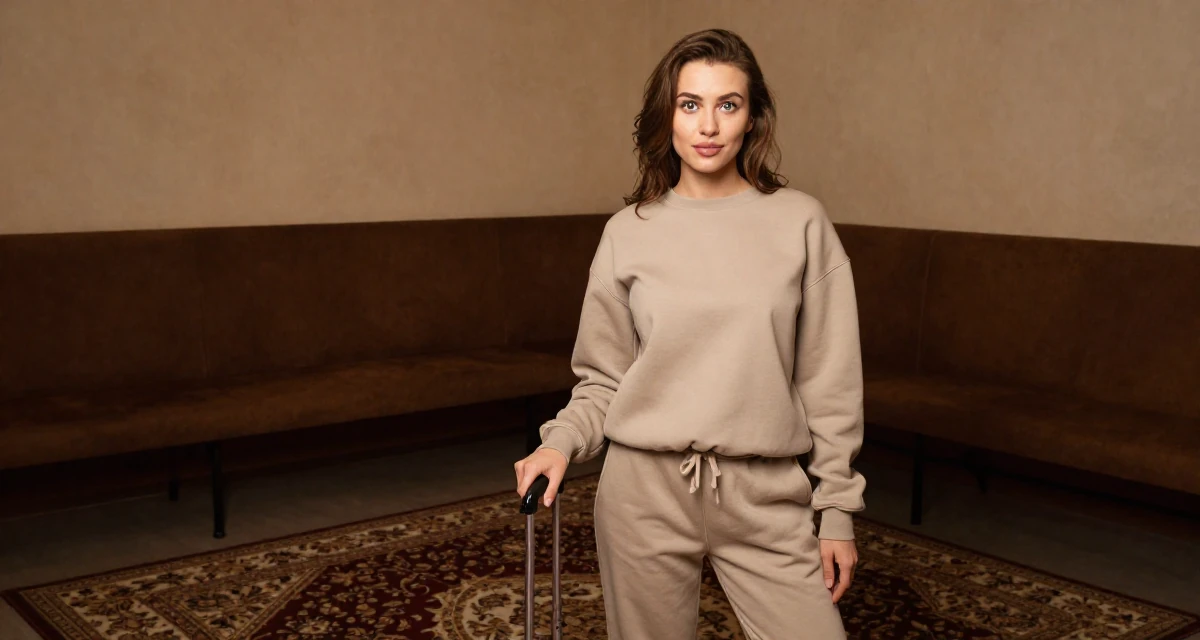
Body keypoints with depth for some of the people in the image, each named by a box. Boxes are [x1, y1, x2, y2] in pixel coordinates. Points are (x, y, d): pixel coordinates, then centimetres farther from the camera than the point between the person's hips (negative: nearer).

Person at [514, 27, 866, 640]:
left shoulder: (801, 221, -2)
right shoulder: (629, 231, 0)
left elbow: (829, 380, 1)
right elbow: (602, 378, 7)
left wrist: (837, 508, 2)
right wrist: (562, 441, -10)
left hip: (766, 495, 0)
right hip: (645, 487, 1)